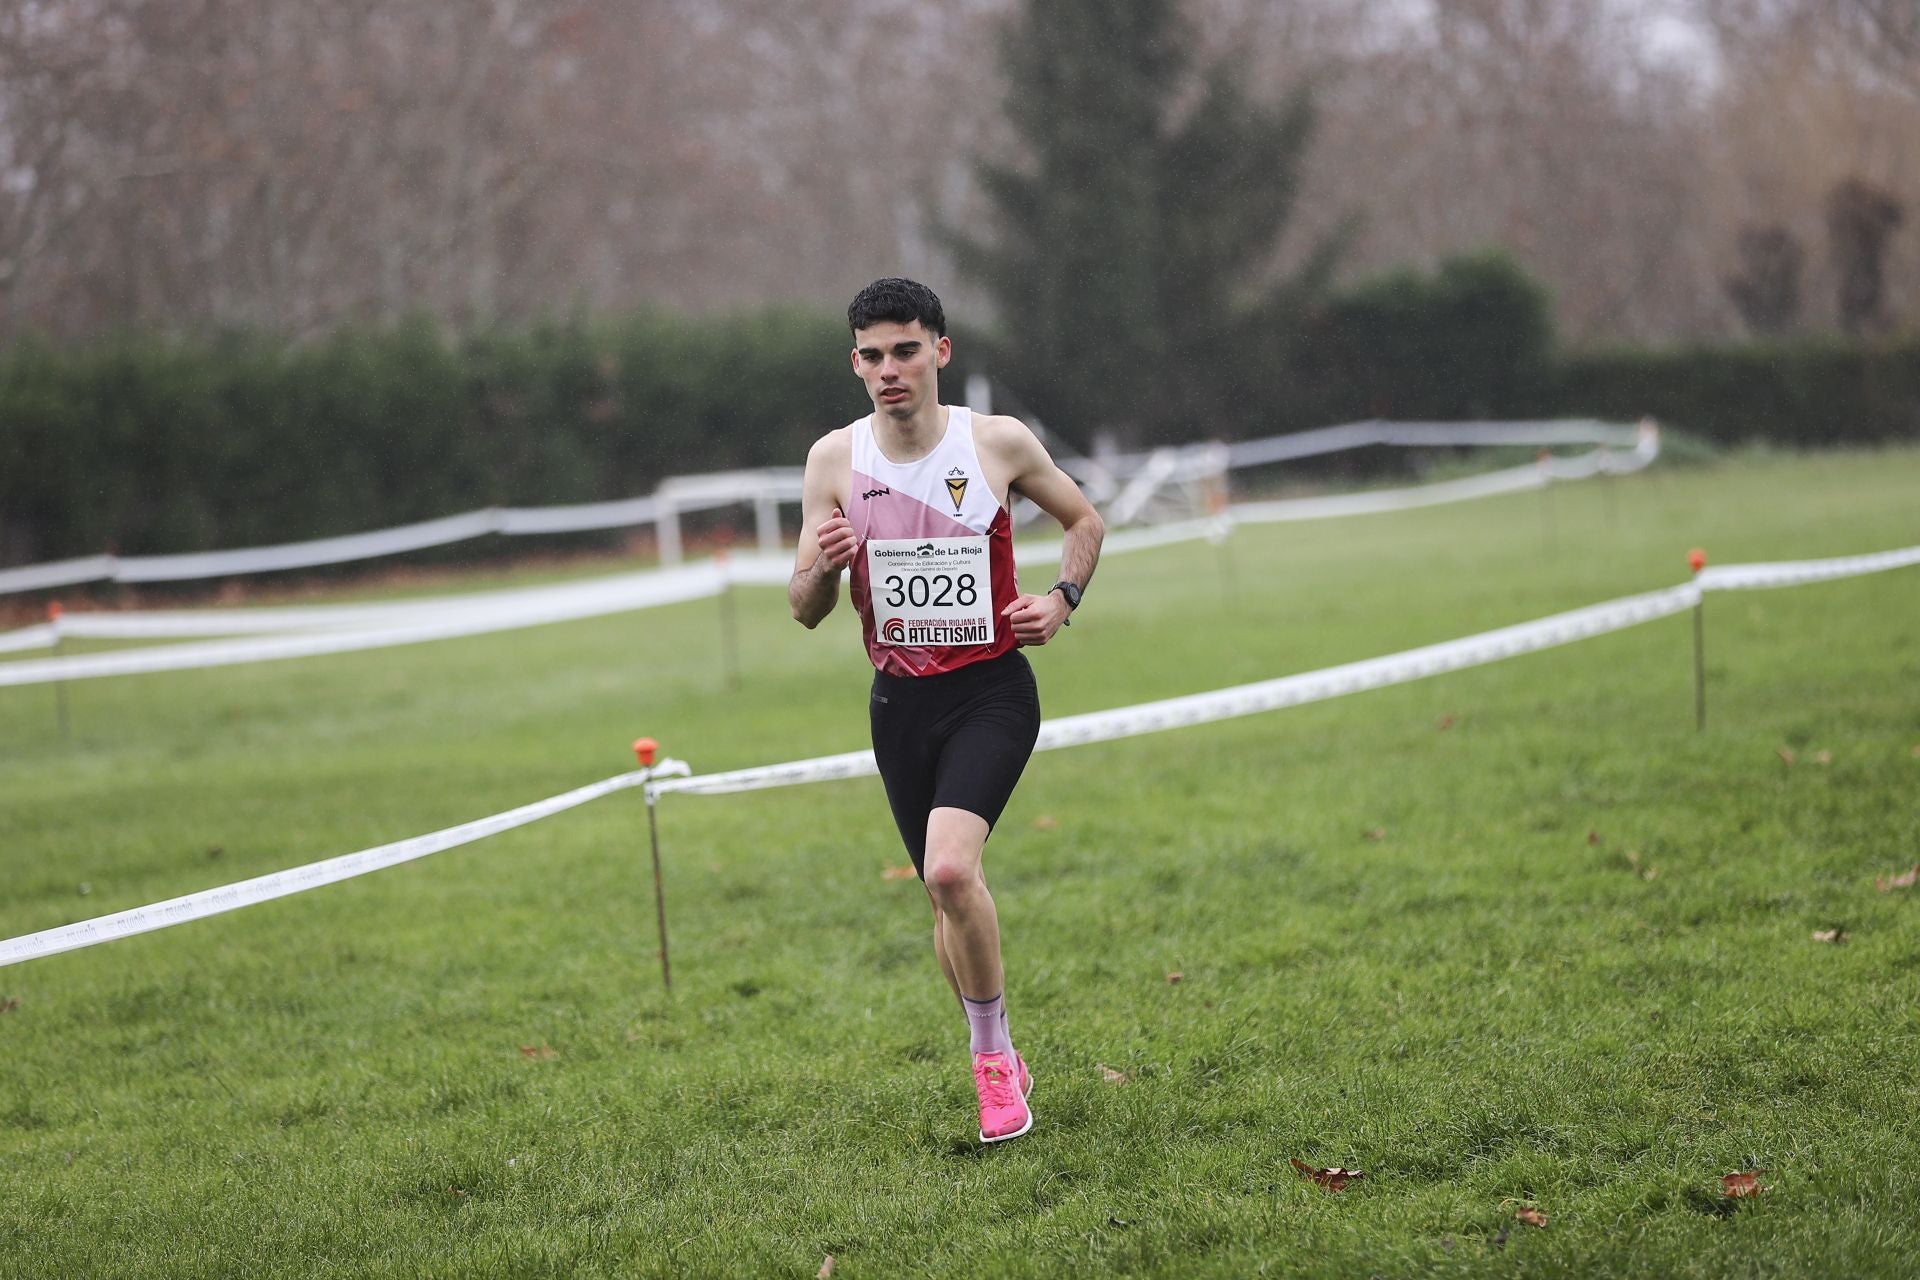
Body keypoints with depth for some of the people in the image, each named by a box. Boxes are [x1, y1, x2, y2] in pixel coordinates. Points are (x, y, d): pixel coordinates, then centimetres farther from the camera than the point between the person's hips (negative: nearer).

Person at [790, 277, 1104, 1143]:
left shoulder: (1000, 444, -5)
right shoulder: (835, 459, -1)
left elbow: (1084, 521, 14)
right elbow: (805, 611, 3)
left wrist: (1062, 599, -3)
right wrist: (824, 565, -19)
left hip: (992, 690, -3)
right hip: (900, 702, 3)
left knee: (949, 868, -24)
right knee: (948, 899, 10)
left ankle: (993, 1052, -6)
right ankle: (997, 1067, 30)